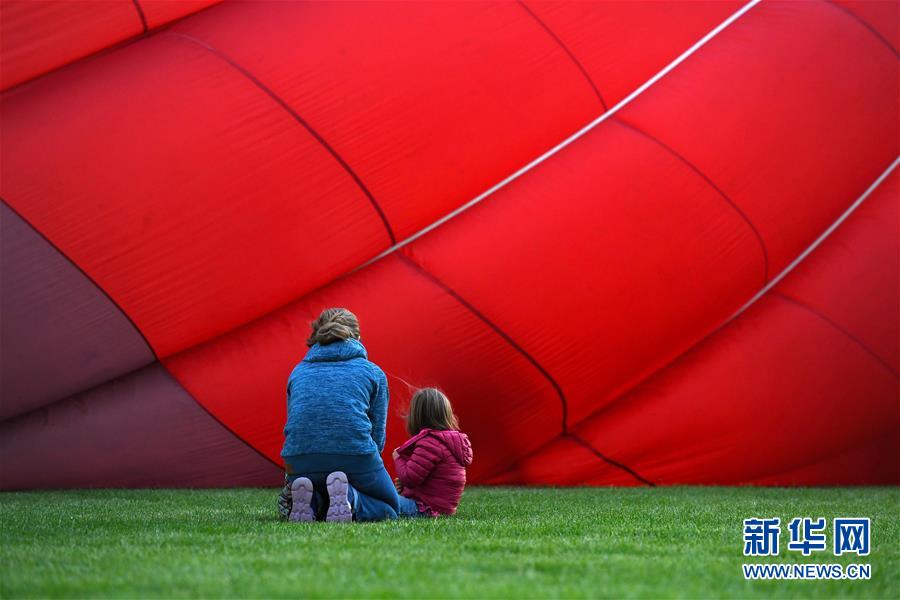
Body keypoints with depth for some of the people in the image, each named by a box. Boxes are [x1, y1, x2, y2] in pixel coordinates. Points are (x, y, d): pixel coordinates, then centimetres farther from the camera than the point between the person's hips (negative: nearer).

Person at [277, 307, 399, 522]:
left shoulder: (298, 371, 23)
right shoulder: (373, 372, 16)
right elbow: (377, 435, 12)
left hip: (299, 459, 3)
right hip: (355, 453, -3)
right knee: (390, 508, 23)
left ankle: (312, 501, -5)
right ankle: (350, 498, -12)